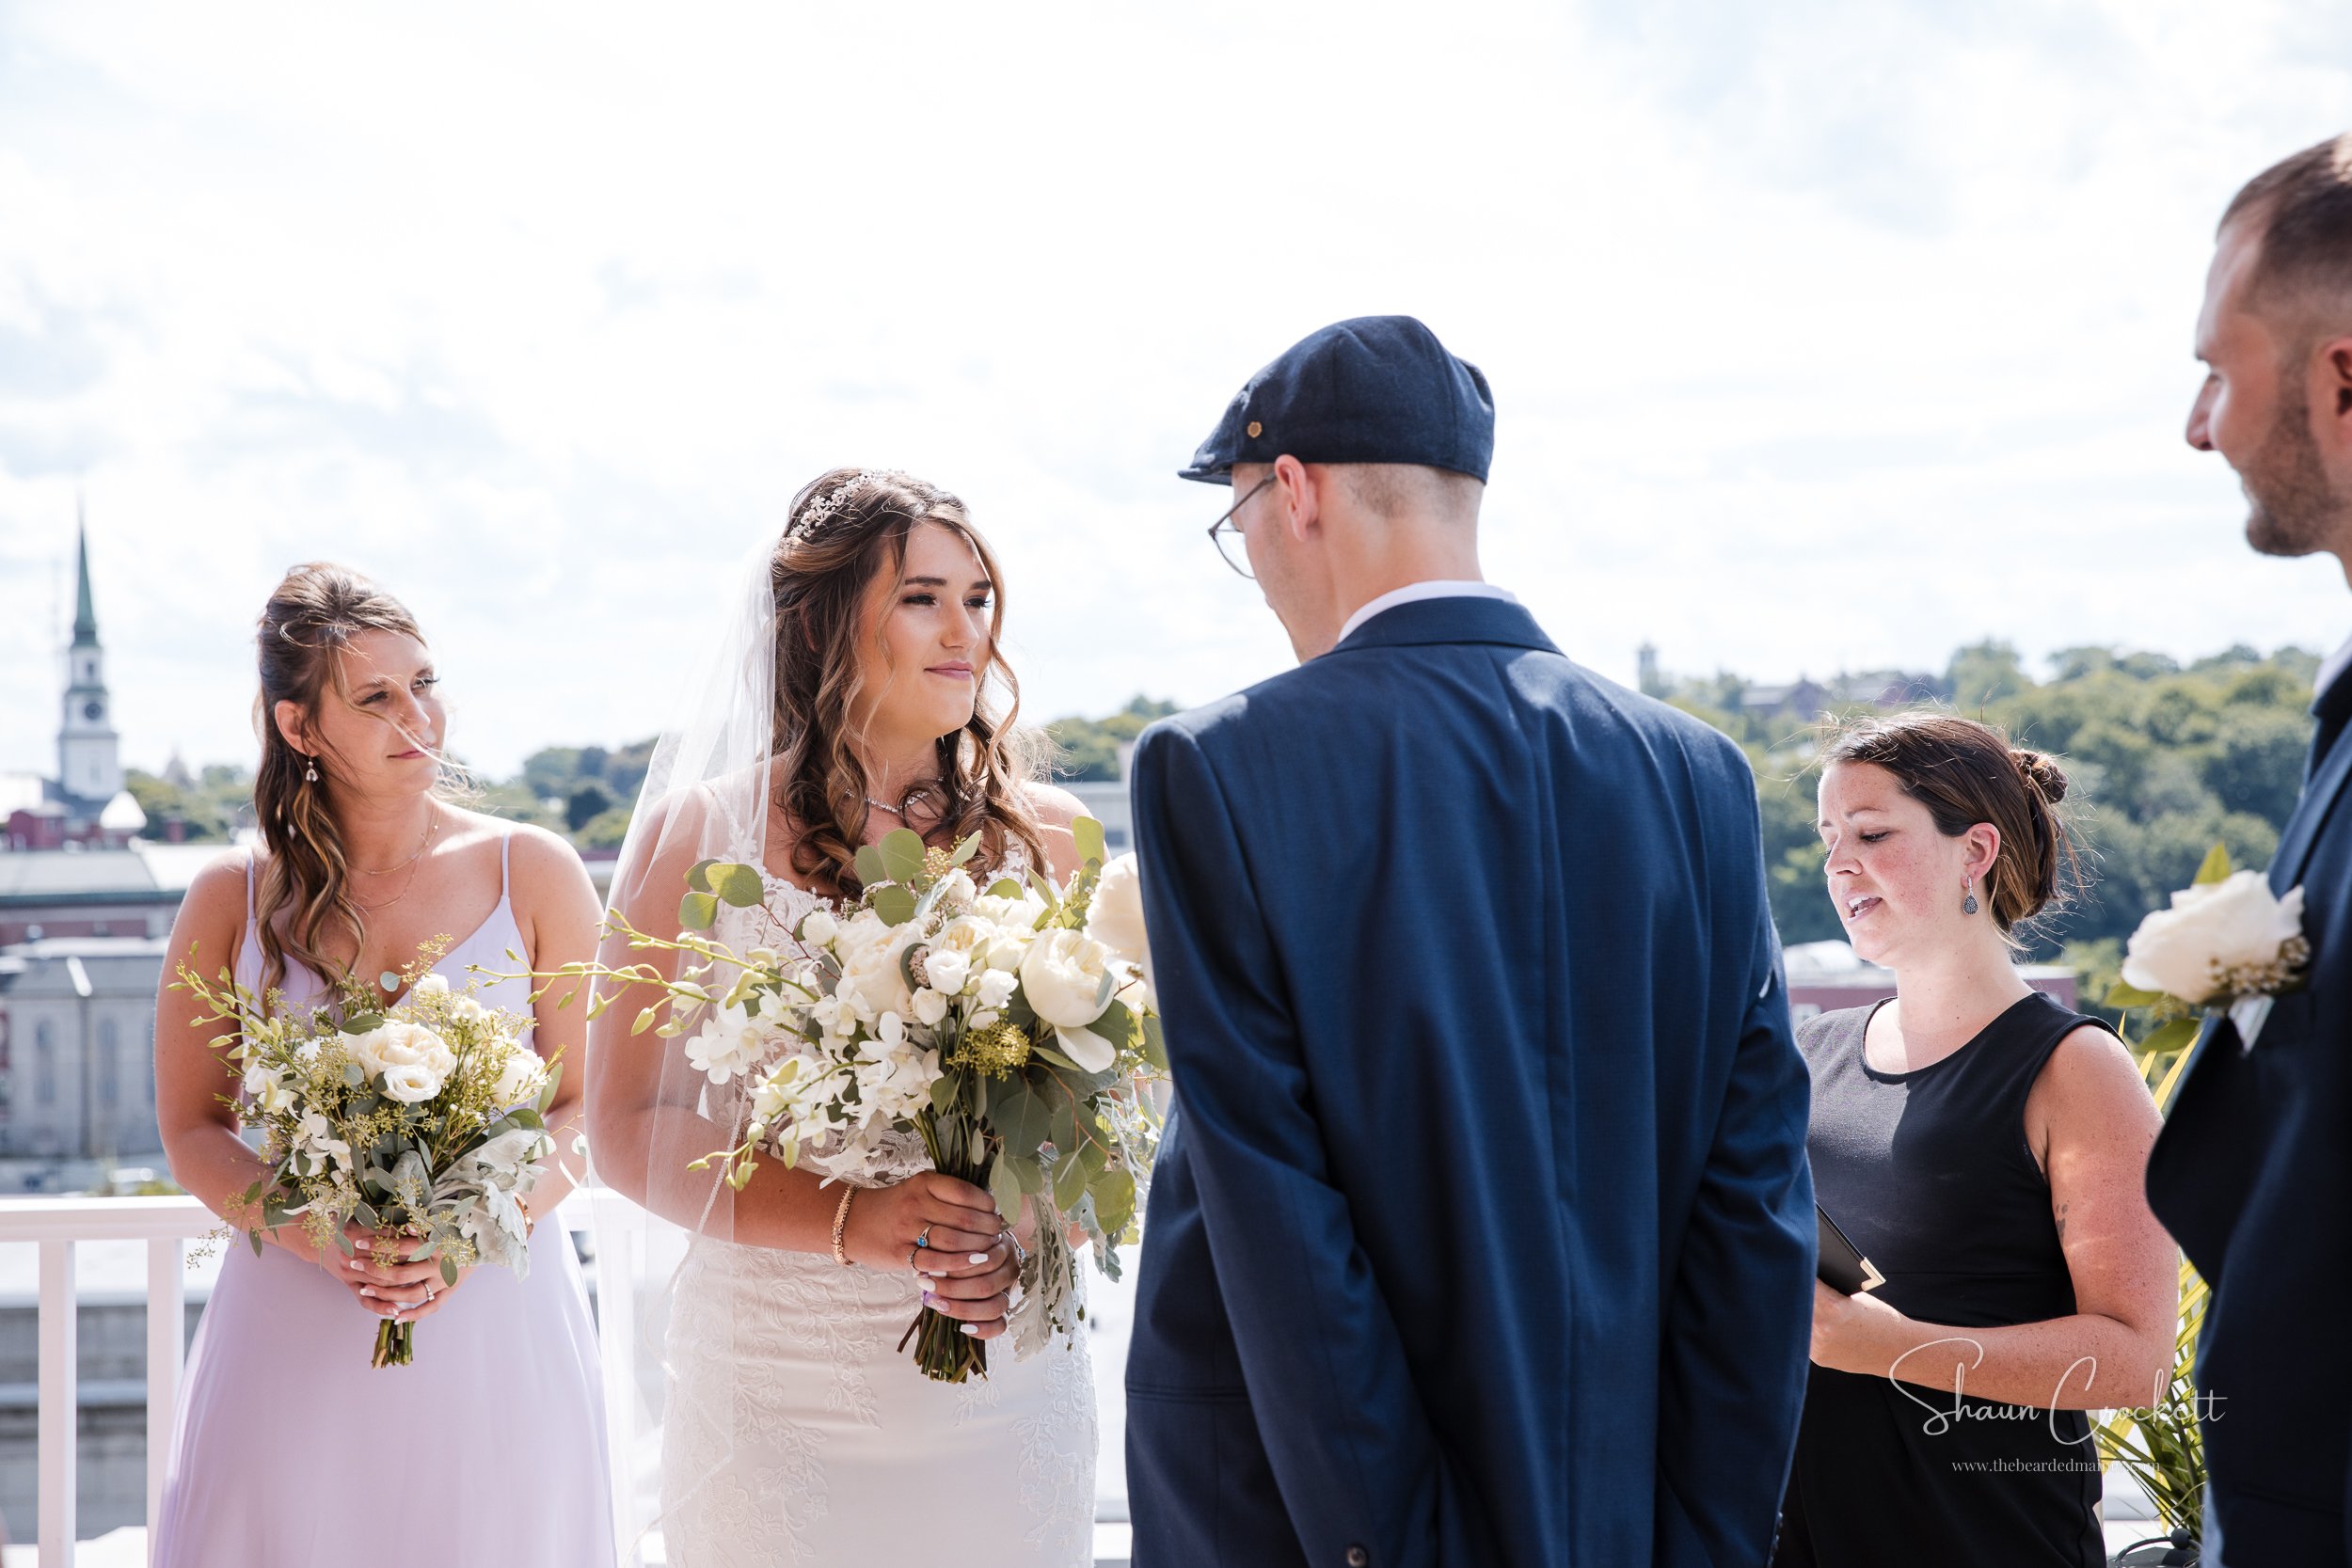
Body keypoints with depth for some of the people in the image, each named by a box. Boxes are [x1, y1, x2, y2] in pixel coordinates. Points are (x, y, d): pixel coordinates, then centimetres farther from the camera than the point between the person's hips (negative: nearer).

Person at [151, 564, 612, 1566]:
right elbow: (192, 1132, 5)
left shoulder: (533, 873, 2)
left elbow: (590, 1108, 1)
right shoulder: (234, 898, 4)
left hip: (496, 1323, 0)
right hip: (294, 1332, 0)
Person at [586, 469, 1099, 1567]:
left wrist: (1031, 1238, -14)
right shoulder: (702, 836, -2)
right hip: (778, 1385, -2)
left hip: (1004, 1384, 2)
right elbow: (626, 1126, -4)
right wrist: (851, 1219, -18)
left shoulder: (1043, 837, 4)